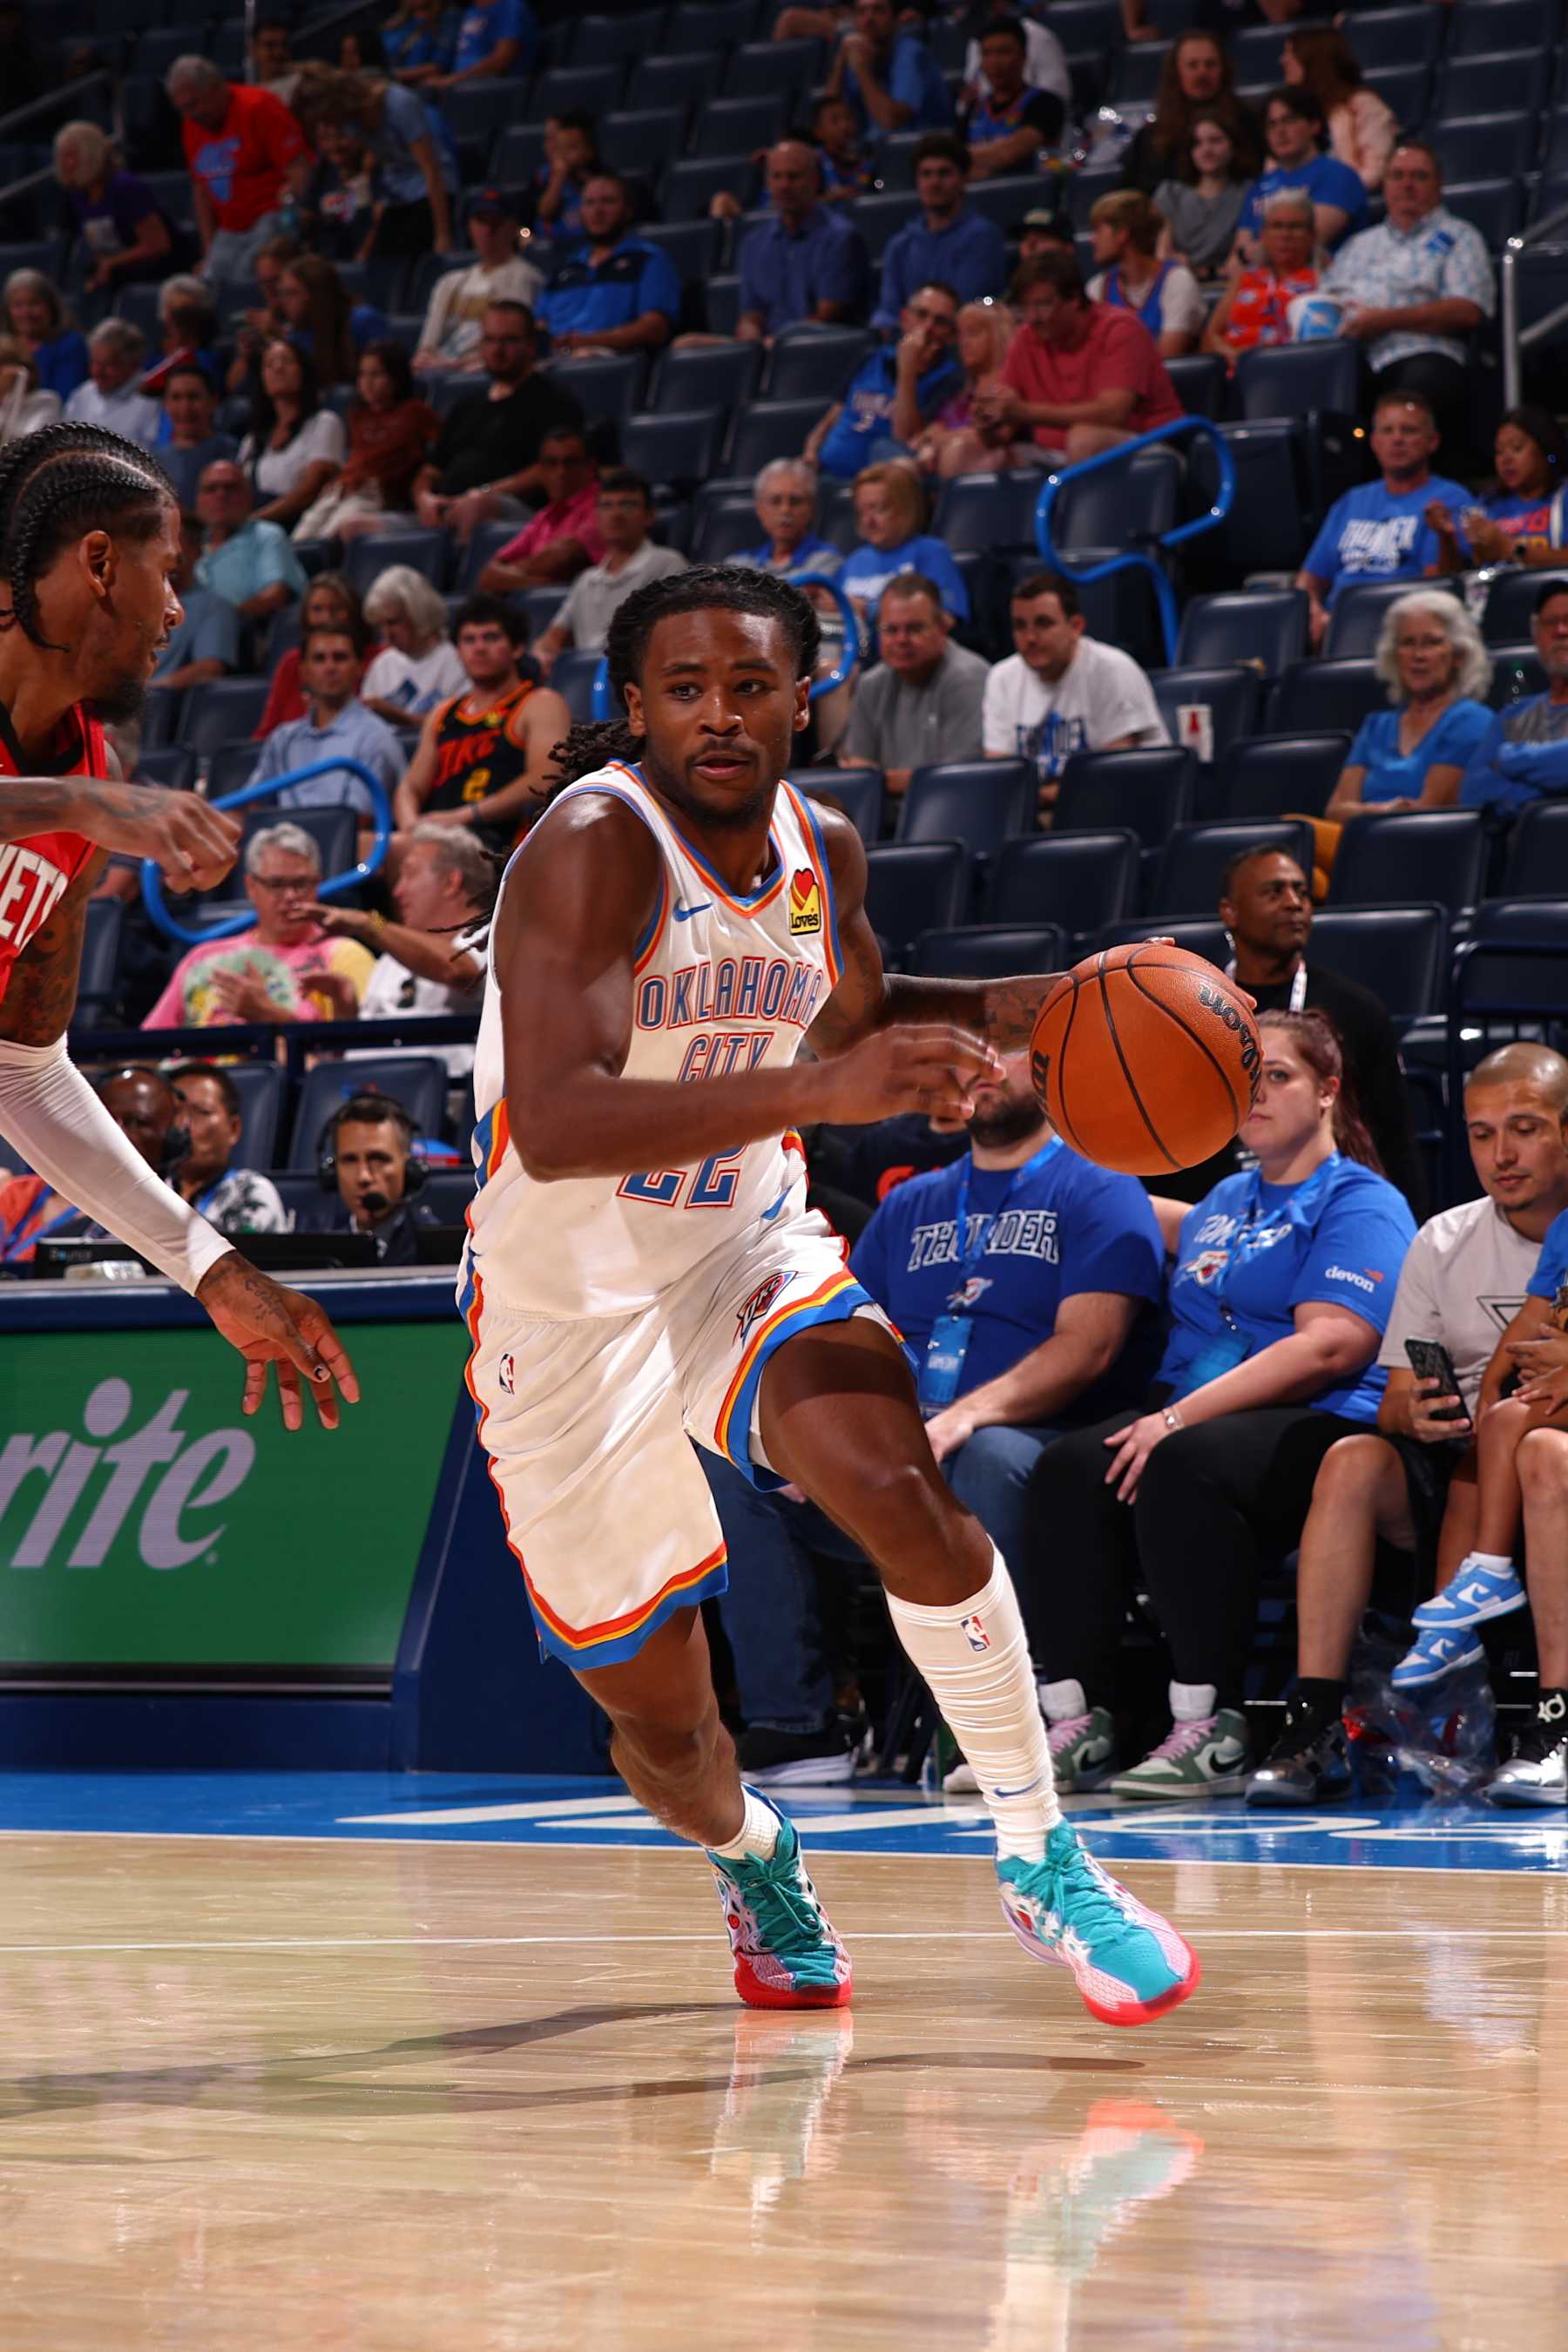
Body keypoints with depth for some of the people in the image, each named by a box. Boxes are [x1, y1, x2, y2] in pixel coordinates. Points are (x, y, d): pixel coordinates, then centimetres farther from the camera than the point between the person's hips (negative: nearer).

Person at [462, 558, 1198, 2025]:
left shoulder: (823, 851, -2)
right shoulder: (591, 847, -24)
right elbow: (553, 1126, -38)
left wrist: (1032, 1010, 3)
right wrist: (820, 1092, -46)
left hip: (745, 1250, 4)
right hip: (566, 1309, -4)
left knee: (900, 1489, -27)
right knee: (657, 1717, 6)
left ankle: (1039, 1857, -14)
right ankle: (749, 1860, 42)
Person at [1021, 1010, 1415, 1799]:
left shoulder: (1360, 1204, 0)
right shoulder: (1227, 1201, 26)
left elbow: (1330, 1347, -15)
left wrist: (1182, 1417, -20)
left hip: (1322, 1430, -7)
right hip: (1191, 1419, 7)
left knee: (1183, 1468, -38)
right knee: (1068, 1470, -24)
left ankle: (1212, 1732, -33)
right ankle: (1075, 1720, -25)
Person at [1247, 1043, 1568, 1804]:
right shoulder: (1442, 1244, 10)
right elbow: (1394, 1404, 7)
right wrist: (1413, 1413, -18)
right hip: (1455, 1471, 4)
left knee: (1480, 1470, -35)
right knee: (1353, 1461, -26)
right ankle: (1313, 1726, -32)